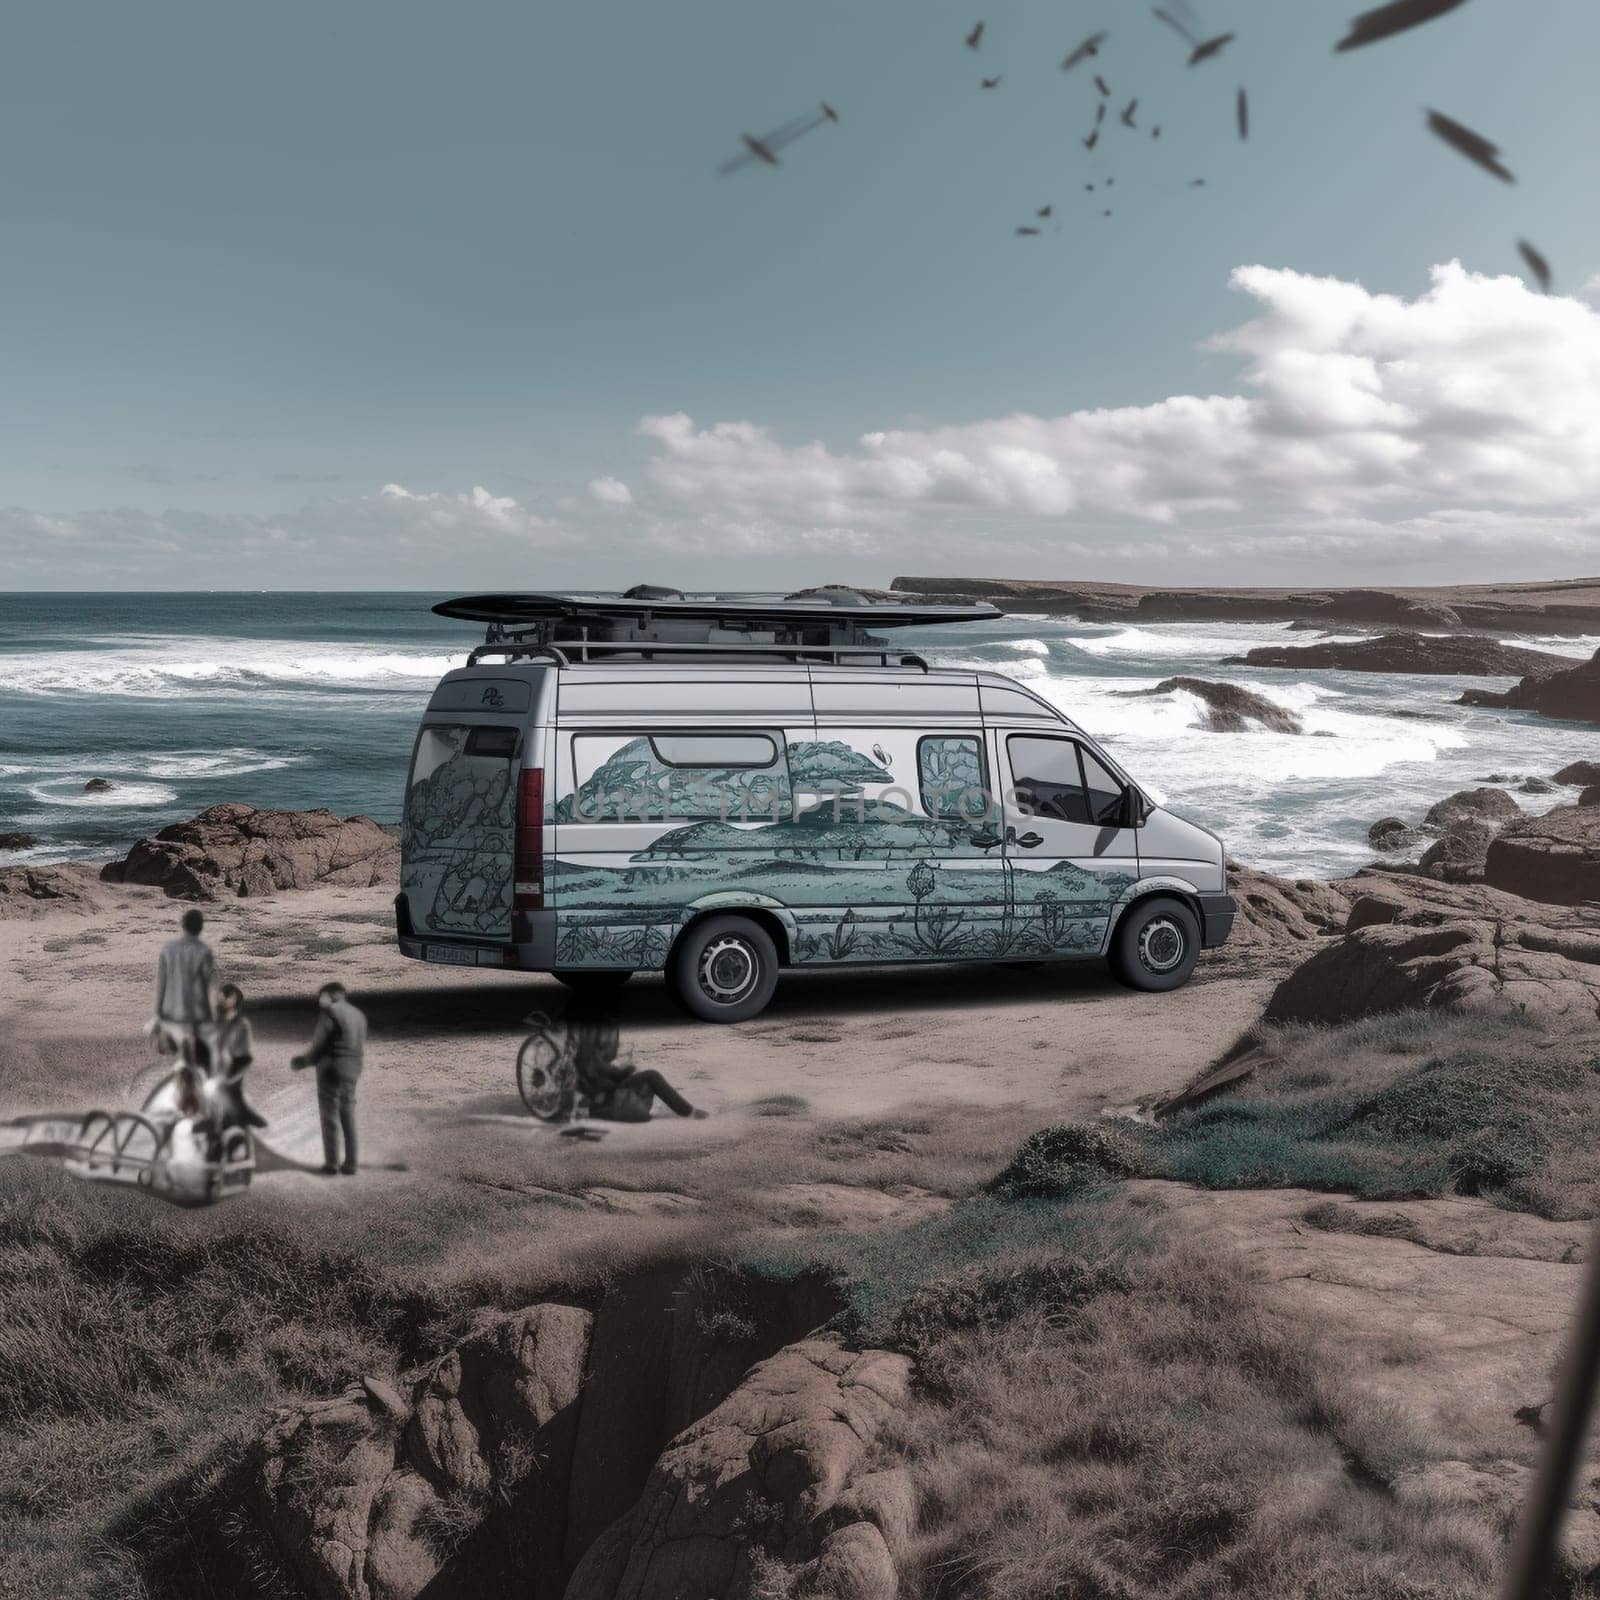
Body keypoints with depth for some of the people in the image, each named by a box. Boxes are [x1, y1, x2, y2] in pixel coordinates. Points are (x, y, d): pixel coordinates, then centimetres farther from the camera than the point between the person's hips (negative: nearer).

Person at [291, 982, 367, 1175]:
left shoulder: (330, 1014, -12)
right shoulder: (358, 1016, 12)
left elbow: (318, 1048, -13)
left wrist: (302, 1061, 5)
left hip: (331, 1070, -7)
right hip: (351, 1072, 7)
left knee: (329, 1118, 1)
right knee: (348, 1118, 11)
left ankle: (331, 1164, 4)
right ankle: (350, 1164, 10)